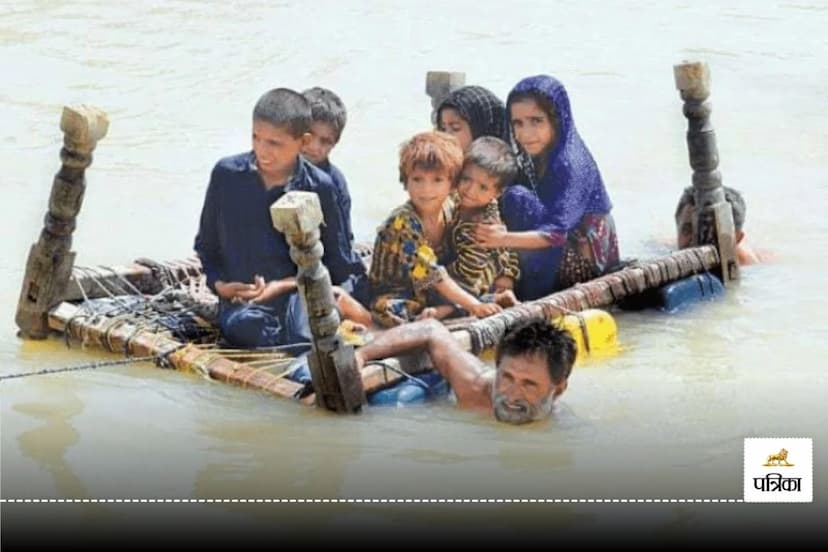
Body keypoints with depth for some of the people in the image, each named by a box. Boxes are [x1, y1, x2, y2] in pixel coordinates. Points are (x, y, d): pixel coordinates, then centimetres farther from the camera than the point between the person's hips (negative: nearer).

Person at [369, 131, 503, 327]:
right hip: (394, 294, -7)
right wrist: (475, 306, -32)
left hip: (430, 295, 7)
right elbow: (432, 275, -29)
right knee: (391, 311, -40)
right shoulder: (402, 222, -26)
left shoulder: (450, 211, -5)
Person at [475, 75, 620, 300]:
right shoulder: (532, 161, 2)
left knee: (518, 198, -18)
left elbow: (557, 233, -30)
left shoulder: (570, 163, -22)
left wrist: (505, 238, -42)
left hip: (581, 263, -8)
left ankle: (528, 294, -12)